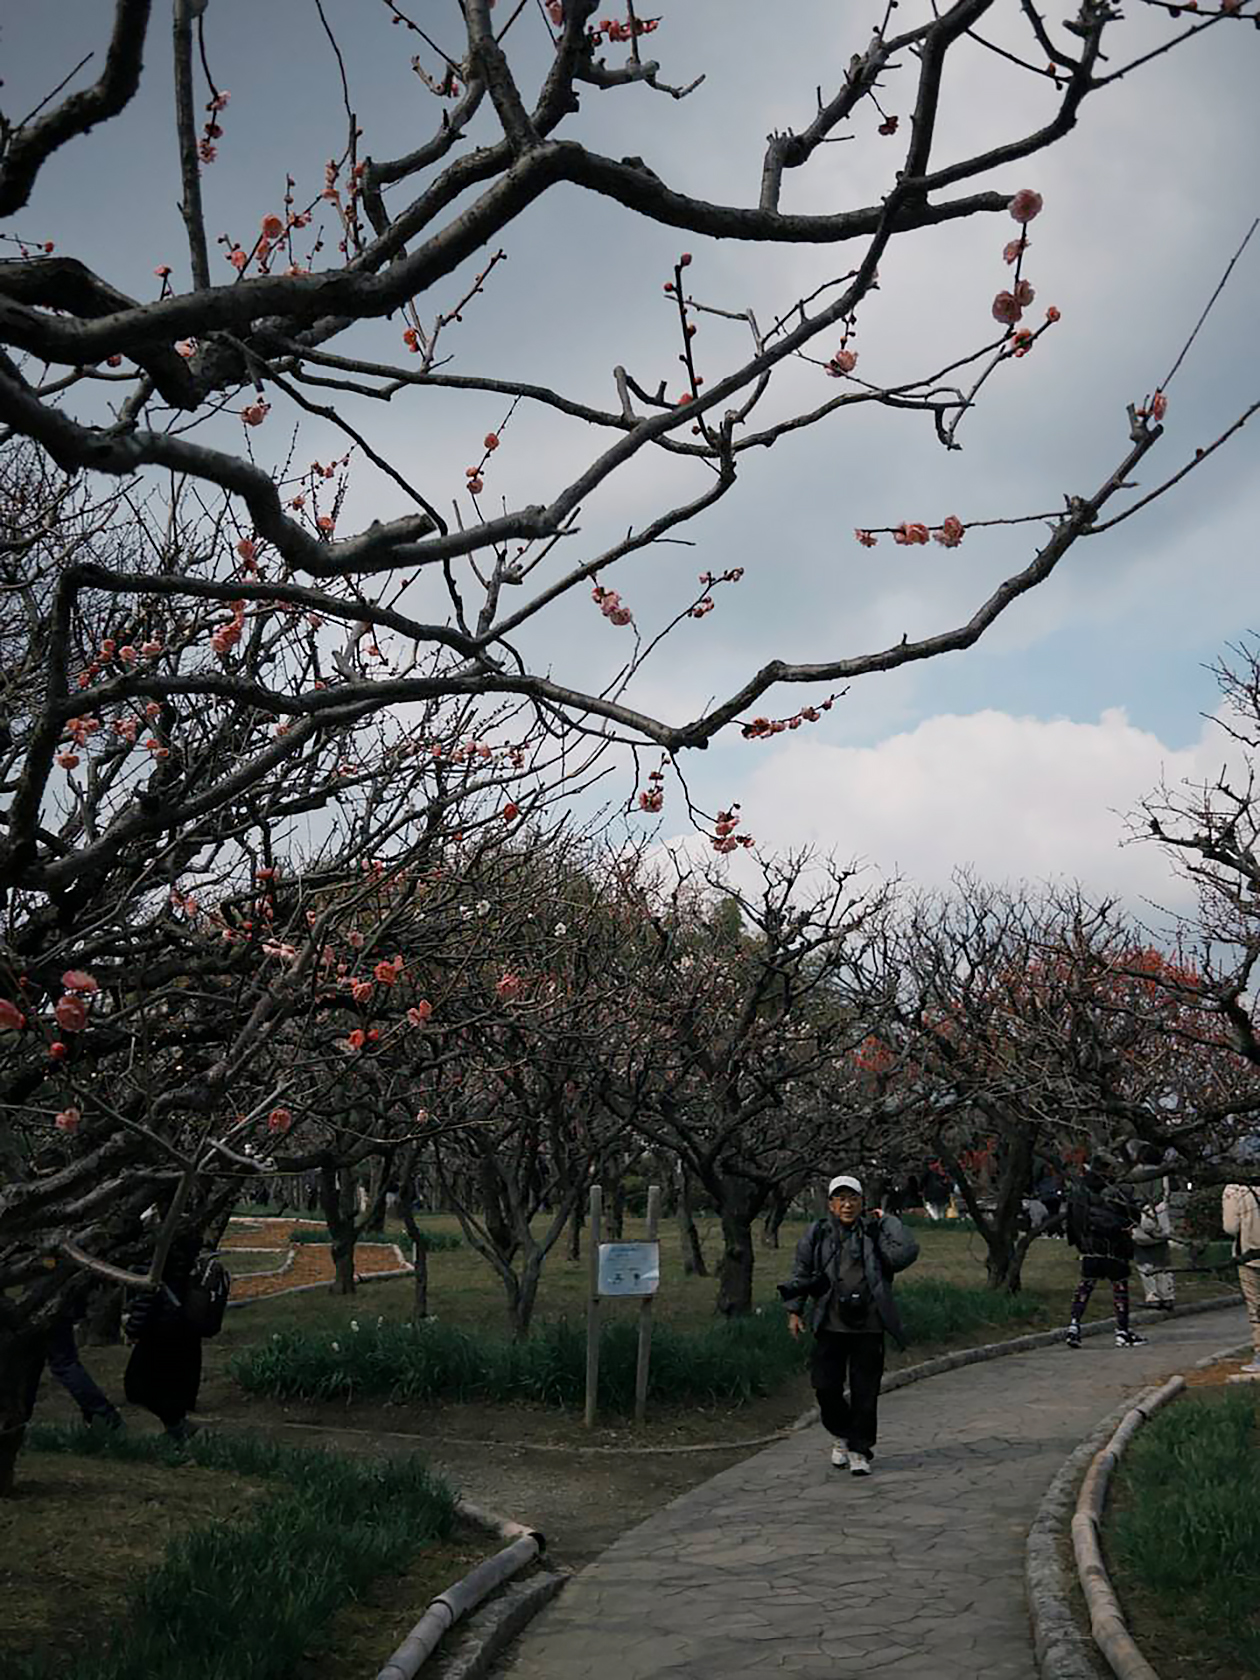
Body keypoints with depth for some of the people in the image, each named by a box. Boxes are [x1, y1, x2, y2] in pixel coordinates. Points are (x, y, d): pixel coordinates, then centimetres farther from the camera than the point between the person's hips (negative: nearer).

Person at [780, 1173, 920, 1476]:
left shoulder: (874, 1231, 5)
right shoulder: (817, 1234, 7)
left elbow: (905, 1253, -10)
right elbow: (800, 1273, 12)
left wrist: (889, 1222, -3)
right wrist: (794, 1310, 6)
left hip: (868, 1327, -1)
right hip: (830, 1326, 1)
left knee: (865, 1392, 1)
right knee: (826, 1386, 0)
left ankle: (859, 1451, 14)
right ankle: (840, 1435, 26)